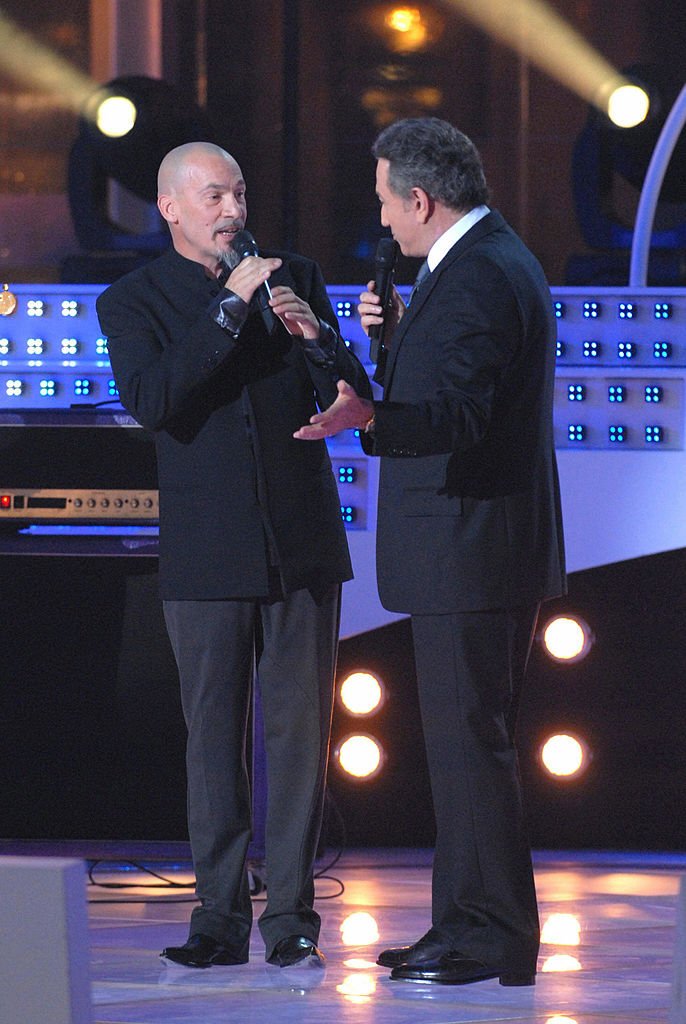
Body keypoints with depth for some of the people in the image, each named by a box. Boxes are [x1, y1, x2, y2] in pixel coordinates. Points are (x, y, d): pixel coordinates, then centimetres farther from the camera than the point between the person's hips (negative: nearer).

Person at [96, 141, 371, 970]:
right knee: (213, 738, 1)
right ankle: (220, 918, 7)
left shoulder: (295, 278, 10)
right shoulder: (132, 302, 2)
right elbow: (151, 402, -16)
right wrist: (231, 308, -16)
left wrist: (313, 336, -13)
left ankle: (292, 916, 3)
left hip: (303, 549, 2)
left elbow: (353, 400, 6)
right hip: (207, 555, -1)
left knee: (299, 732, 0)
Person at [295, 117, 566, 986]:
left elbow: (456, 419, -28)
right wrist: (399, 335, 14)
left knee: (467, 742, -7)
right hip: (484, 548, 11)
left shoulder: (474, 280, -18)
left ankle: (491, 938, -4)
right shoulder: (502, 262, 16)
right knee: (468, 742, 15)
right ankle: (469, 925, 21)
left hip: (468, 553, -11)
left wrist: (367, 416, -41)